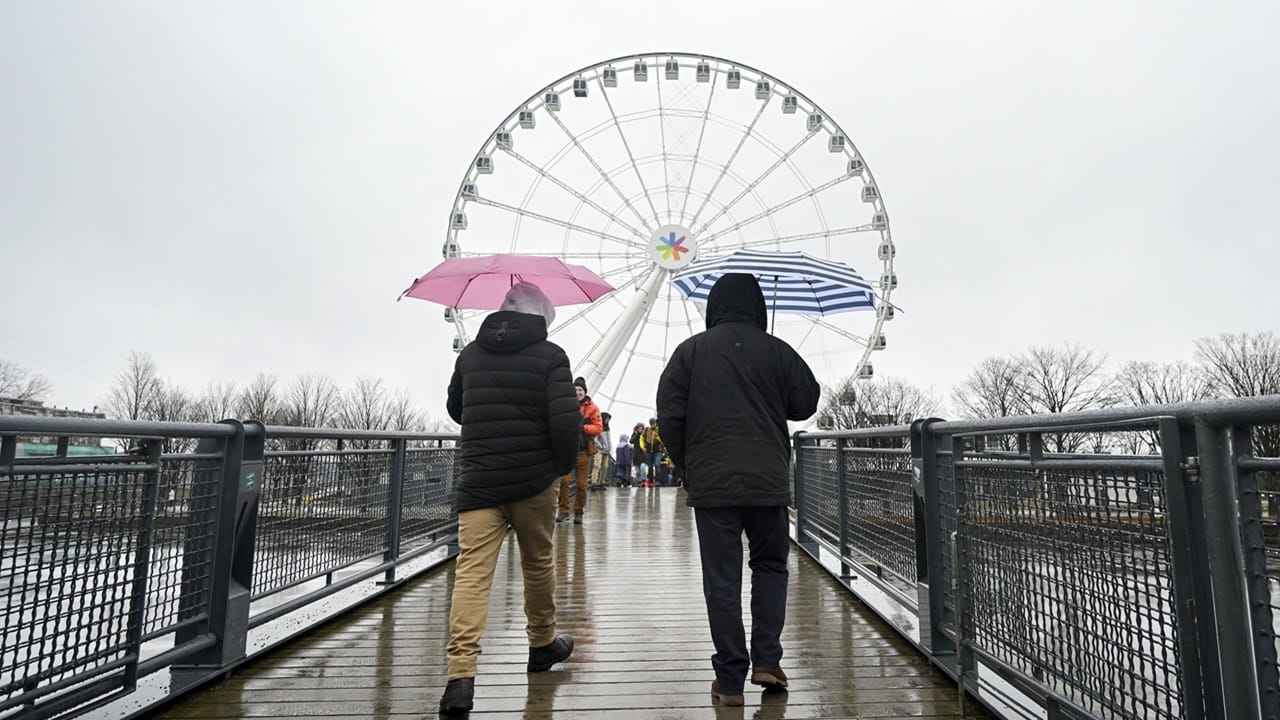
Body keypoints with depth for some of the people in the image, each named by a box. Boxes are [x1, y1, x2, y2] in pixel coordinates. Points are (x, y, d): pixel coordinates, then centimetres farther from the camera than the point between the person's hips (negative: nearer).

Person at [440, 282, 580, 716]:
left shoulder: (470, 354, 7)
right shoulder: (550, 356, -7)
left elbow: (455, 410, 20)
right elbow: (566, 419, -16)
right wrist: (563, 464, 1)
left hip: (477, 481, 2)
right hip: (535, 480, -2)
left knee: (471, 573, -2)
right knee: (538, 564, 16)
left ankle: (461, 675, -11)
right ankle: (542, 645, 34)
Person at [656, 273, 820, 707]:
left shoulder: (690, 351, 1)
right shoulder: (776, 351, 0)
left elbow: (669, 416, -2)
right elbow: (806, 403, 7)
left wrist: (687, 465, 9)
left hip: (710, 483, 0)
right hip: (768, 480, 1)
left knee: (721, 581, 5)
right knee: (770, 566, 19)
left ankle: (730, 679, 11)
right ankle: (767, 660, 14)